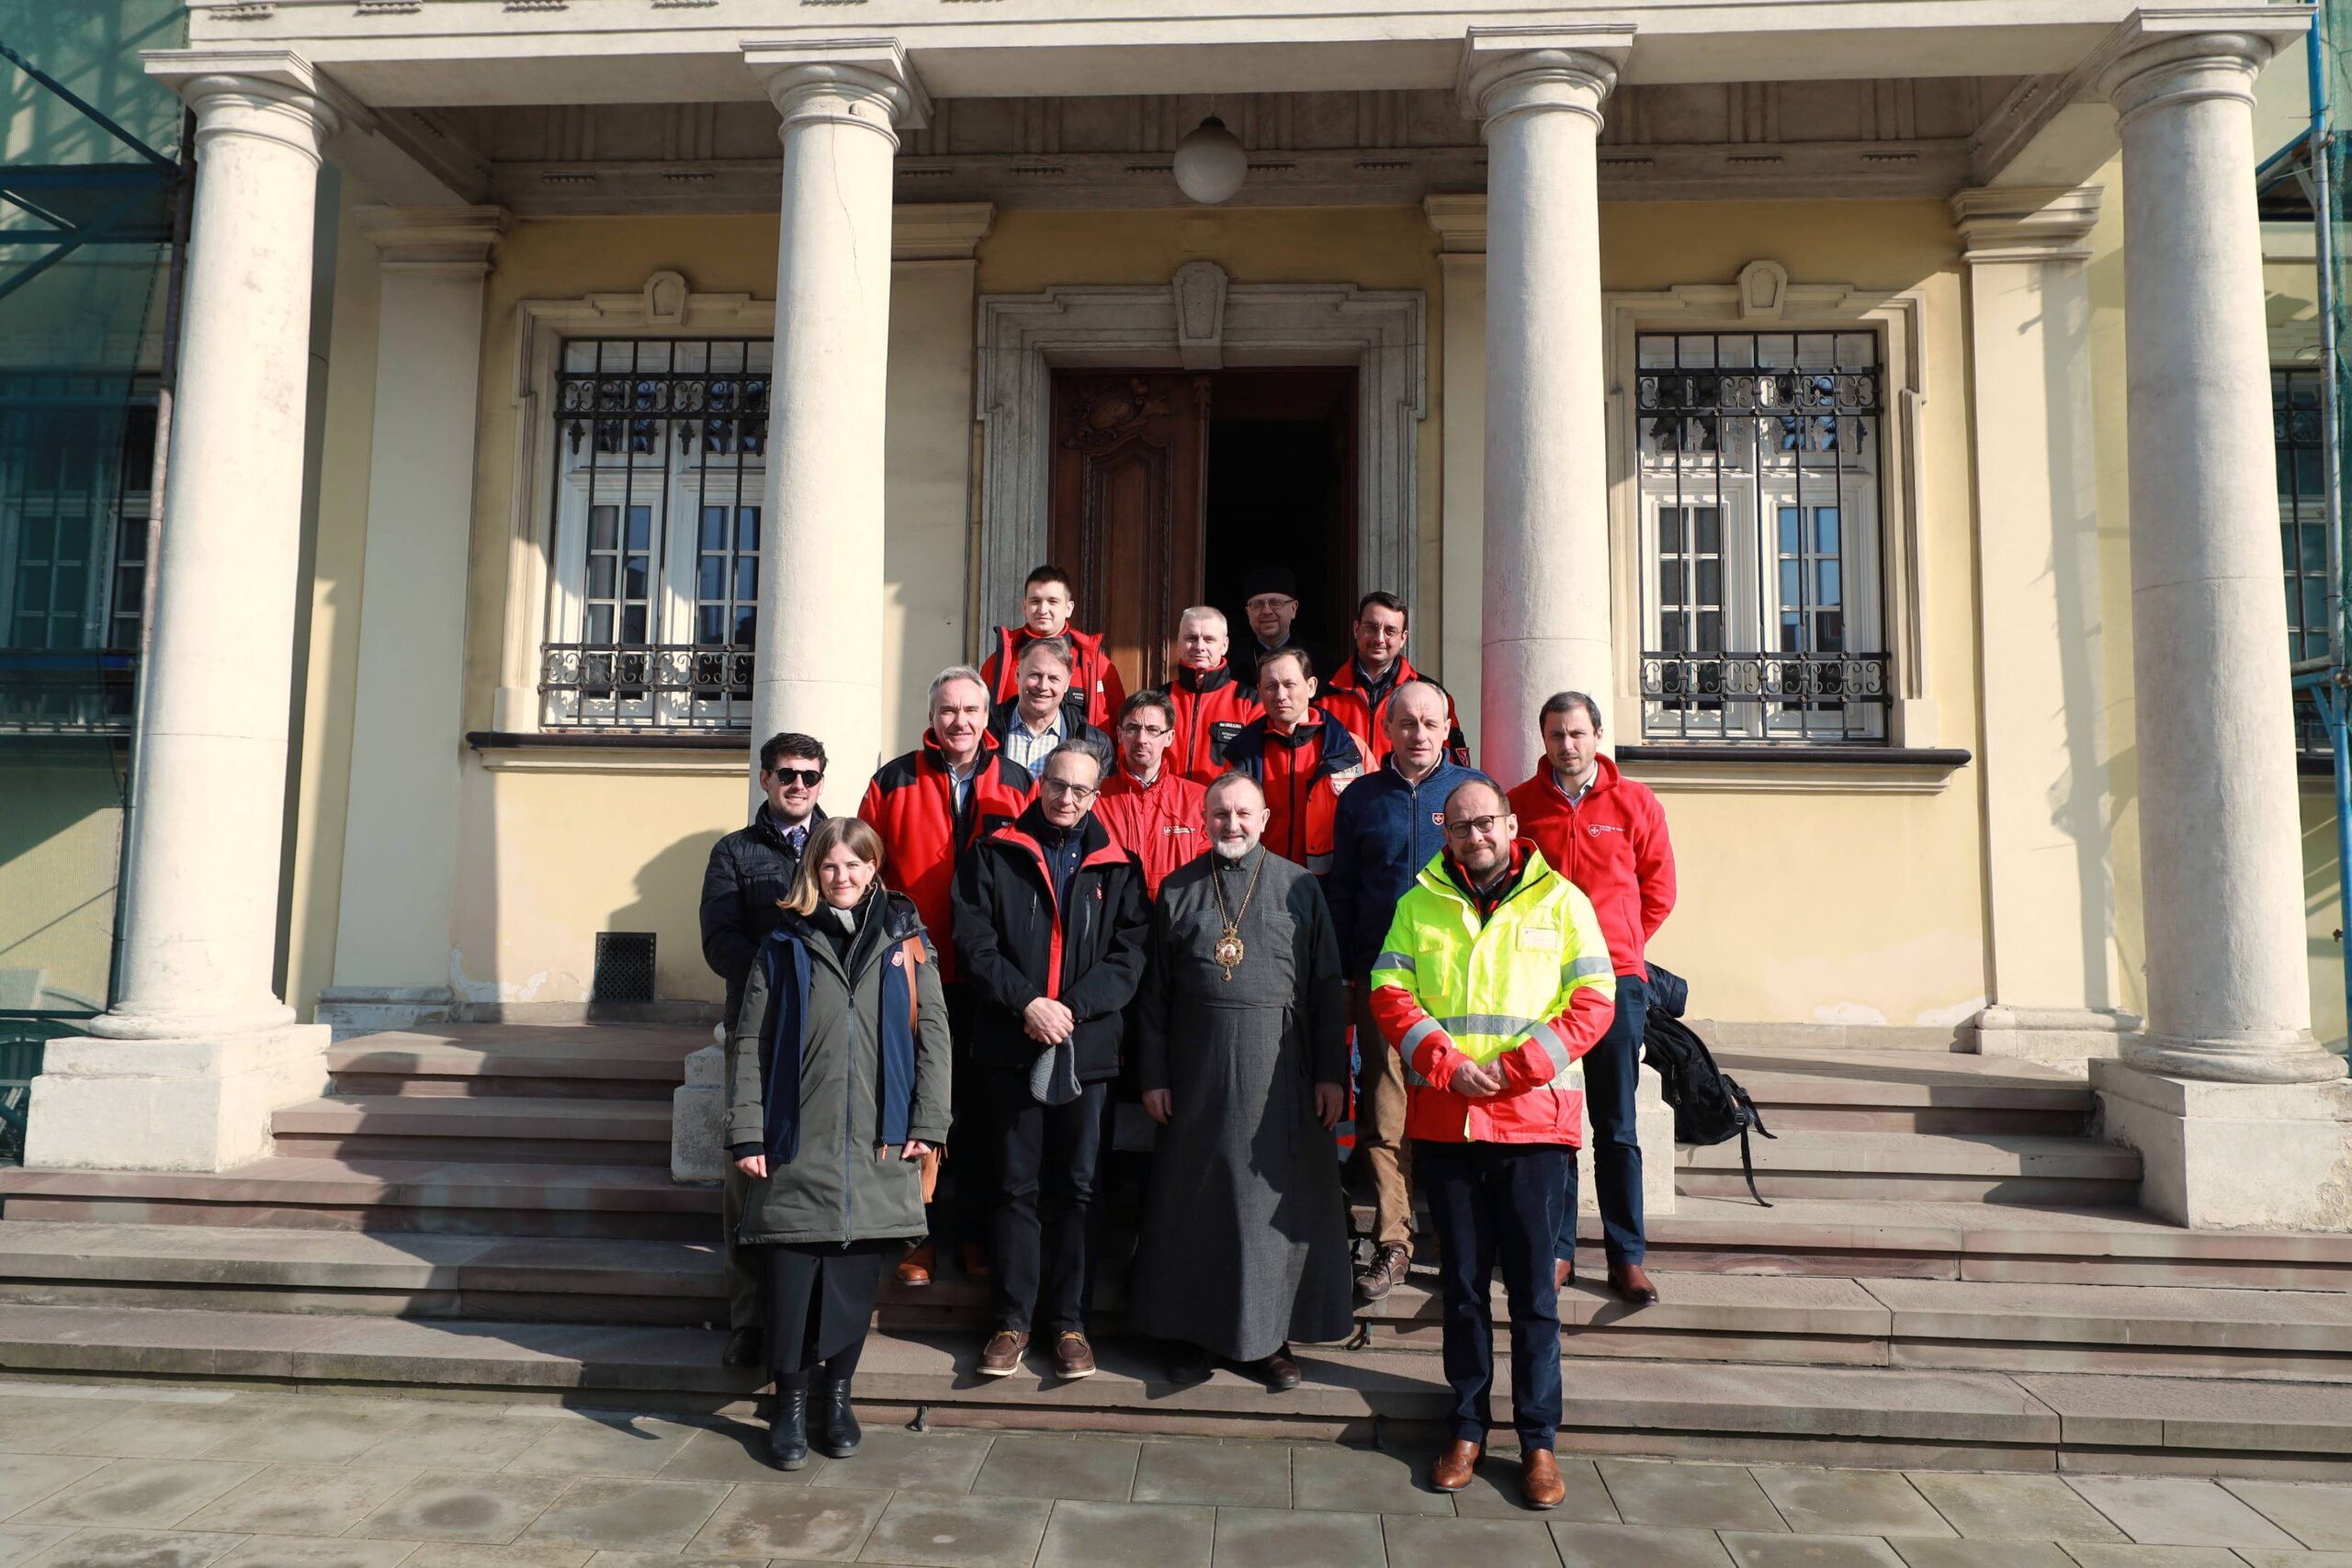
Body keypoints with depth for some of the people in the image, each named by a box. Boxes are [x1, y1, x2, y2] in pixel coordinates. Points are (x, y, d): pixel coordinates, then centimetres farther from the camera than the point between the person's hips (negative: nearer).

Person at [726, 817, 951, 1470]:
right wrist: (746, 1133, -3)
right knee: (792, 1268, 0)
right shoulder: (785, 944, 6)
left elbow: (932, 1030, 4)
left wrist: (929, 1122, -2)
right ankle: (789, 1403, 17)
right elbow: (749, 1042, 4)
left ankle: (837, 1392, 24)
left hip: (878, 1145, 1)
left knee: (857, 1270, 6)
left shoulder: (904, 938, 7)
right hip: (798, 1144, 0)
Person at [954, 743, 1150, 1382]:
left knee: (1077, 1186, 6)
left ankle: (1068, 1320, 17)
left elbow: (1129, 953, 1)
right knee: (1017, 1185, 6)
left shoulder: (1116, 867, 9)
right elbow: (973, 939, -2)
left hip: (1088, 1047, 1)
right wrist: (1026, 1002, -13)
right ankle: (1013, 1319, 16)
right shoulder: (996, 855, 6)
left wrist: (1072, 1007, -12)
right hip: (1011, 1044, -1)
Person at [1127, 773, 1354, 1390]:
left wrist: (1331, 1072, -3)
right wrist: (1153, 1074, 2)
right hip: (1197, 1067, 1)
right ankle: (1191, 1330, 23)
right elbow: (1155, 990, 6)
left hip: (1278, 1069, -1)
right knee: (1193, 1197, 8)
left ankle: (1270, 1335, 21)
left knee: (1278, 1197, 5)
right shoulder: (1176, 891, 6)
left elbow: (1326, 986, 1)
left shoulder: (1299, 887, 2)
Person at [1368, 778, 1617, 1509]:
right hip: (1442, 1120, 2)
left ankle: (1538, 1440, 16)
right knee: (1461, 1281, 11)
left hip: (1534, 1118, -2)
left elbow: (1593, 1001, -3)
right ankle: (1467, 1428, 24)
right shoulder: (1419, 904, 9)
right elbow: (1389, 993, 2)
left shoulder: (1559, 900, 3)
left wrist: (1517, 1069, -12)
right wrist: (1445, 1063, -12)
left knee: (1533, 1285, 4)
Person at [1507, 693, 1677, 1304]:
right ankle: (1557, 1249, 15)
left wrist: (1616, 946, 8)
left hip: (1616, 977, 0)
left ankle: (1626, 1257, 13)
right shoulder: (1519, 805, 3)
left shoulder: (1635, 803, 4)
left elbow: (1658, 891, 12)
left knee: (1616, 1124, 5)